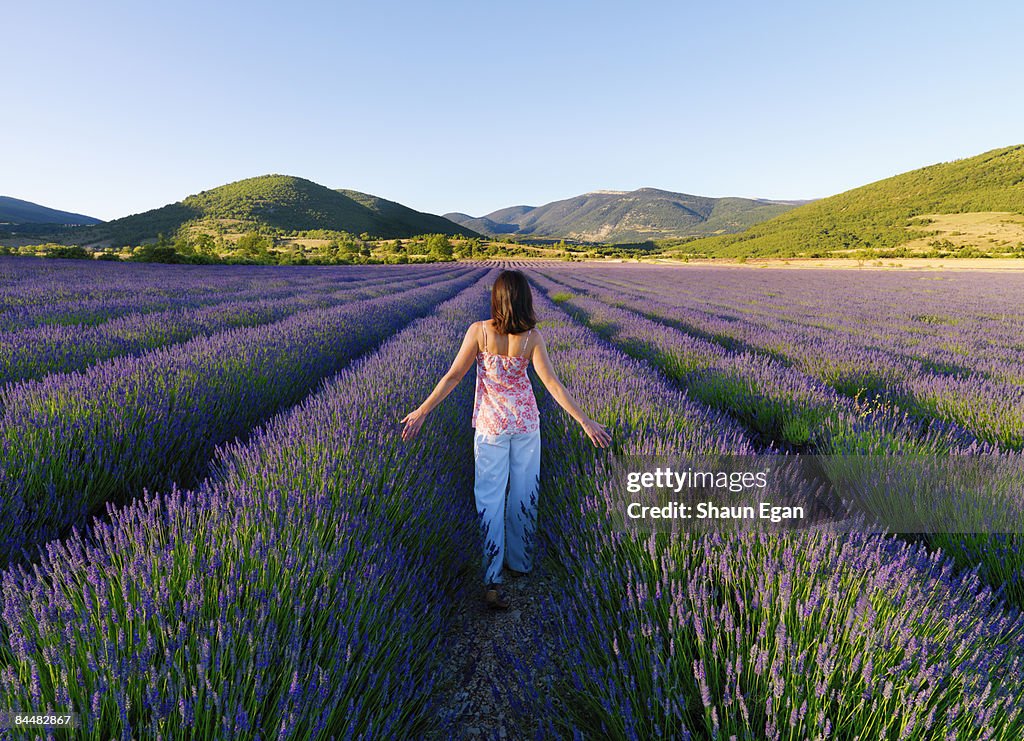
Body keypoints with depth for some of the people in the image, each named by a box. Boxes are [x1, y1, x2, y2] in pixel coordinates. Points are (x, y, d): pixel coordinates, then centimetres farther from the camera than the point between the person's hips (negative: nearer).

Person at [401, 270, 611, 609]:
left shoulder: (479, 331, -12)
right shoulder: (533, 336, -10)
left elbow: (453, 376, -11)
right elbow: (551, 383, -15)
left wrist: (422, 411, -1)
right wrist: (585, 421, -11)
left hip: (490, 424, -1)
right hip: (526, 420, 2)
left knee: (490, 498, 3)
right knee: (524, 493, 16)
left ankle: (492, 579, -2)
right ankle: (520, 561, 32)